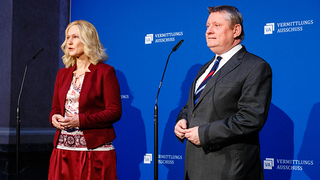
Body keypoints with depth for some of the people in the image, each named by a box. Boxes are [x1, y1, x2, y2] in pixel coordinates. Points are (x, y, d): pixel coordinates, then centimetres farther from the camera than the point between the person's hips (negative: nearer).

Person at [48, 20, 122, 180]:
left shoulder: (105, 72, -2)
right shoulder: (63, 74, 16)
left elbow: (115, 111, -8)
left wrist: (81, 120, -18)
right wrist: (54, 118, -4)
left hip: (94, 150, -5)